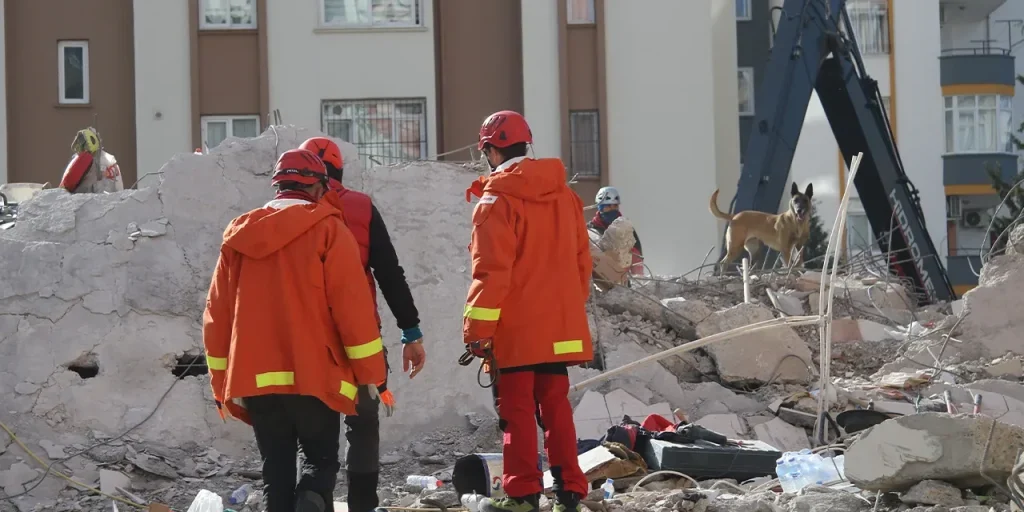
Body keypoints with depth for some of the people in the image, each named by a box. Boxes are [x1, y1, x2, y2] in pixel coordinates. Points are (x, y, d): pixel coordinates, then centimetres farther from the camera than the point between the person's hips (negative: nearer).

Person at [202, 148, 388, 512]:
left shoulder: (239, 234, 11)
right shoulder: (326, 228, -4)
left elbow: (218, 314, 12)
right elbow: (352, 306, -8)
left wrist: (223, 383, 17)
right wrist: (369, 370, -2)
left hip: (255, 379, 4)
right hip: (313, 376, -4)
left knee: (276, 472, 11)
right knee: (321, 460, 7)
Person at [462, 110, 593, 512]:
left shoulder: (497, 199, -12)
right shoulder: (563, 194, 9)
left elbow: (491, 272, -16)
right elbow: (581, 260, 14)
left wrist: (477, 329, -12)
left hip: (516, 329, -6)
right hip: (560, 325, 6)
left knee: (517, 408, 1)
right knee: (556, 406, 12)